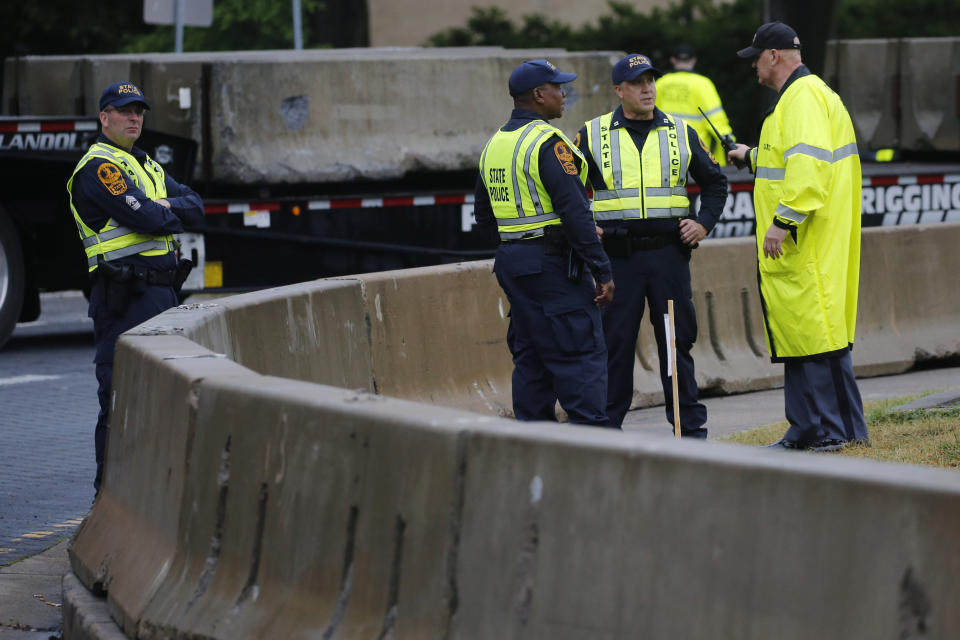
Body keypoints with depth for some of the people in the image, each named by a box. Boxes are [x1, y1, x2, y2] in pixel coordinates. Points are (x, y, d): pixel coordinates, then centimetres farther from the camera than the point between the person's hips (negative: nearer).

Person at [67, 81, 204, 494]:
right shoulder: (99, 166, -9)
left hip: (161, 290, 9)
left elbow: (195, 207, 11)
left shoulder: (148, 167, 21)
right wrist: (172, 215, 1)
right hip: (124, 295, -9)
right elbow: (145, 219, -19)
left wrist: (166, 206, -8)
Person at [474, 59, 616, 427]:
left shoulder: (493, 145, 13)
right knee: (582, 355, -7)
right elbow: (575, 212, -19)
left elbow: (484, 216, 21)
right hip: (553, 264, -9)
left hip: (510, 262, 9)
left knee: (530, 356, 12)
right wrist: (602, 271, -18)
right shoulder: (547, 143, -14)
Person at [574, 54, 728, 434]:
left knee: (677, 341, 4)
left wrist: (704, 223, 5)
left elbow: (715, 182, 19)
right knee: (614, 342, 1)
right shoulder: (593, 135, 4)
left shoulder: (681, 133, 9)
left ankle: (690, 427, 10)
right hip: (617, 256, -1)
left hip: (668, 253, 1)